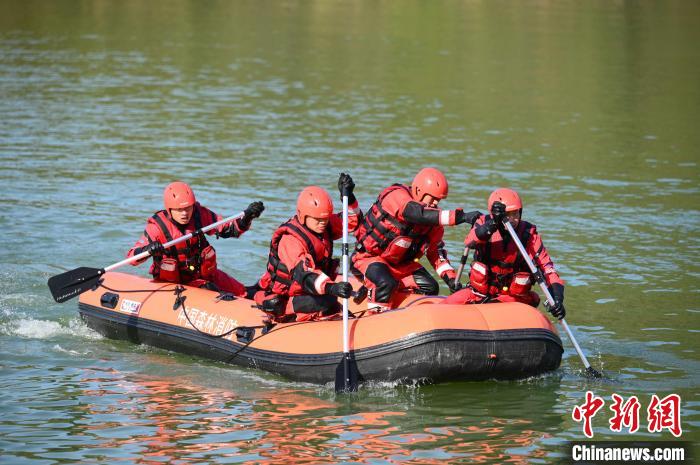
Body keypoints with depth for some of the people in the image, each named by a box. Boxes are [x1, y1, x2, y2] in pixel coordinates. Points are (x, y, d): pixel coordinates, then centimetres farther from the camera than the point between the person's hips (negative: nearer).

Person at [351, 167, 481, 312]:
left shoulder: (432, 216, -1)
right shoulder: (396, 195, -24)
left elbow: (436, 249, 8)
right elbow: (419, 214, -42)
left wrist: (449, 277, -8)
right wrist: (460, 217, -50)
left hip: (401, 262, 8)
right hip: (370, 256, -8)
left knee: (430, 288, -5)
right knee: (386, 284, -34)